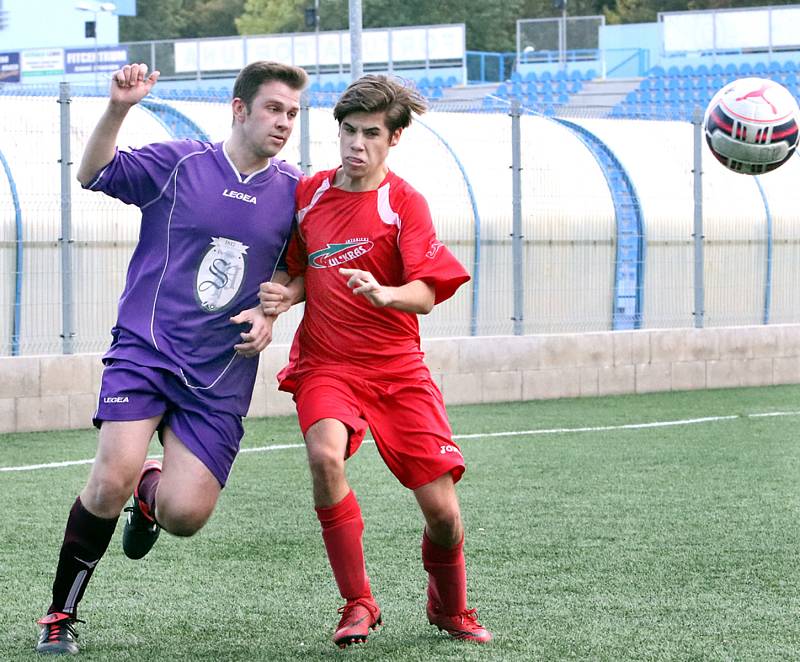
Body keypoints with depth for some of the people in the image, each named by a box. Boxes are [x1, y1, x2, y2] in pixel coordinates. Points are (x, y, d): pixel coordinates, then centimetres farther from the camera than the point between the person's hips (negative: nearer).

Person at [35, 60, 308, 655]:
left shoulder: (294, 191, 5)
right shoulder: (179, 163, -3)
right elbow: (93, 175, -5)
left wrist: (270, 313, -1)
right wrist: (118, 109, -20)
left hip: (220, 377, 2)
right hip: (145, 349, -2)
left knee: (186, 515, -9)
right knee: (113, 478, -21)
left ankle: (152, 491, 32)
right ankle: (60, 615, -2)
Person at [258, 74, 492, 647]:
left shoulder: (405, 202, -6)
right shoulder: (309, 193, 6)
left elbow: (426, 295, -16)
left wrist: (382, 294, -37)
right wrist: (286, 295, -2)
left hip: (396, 365, -2)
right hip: (325, 363, 2)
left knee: (441, 509, -5)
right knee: (325, 455, -30)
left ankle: (449, 608, 27)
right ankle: (358, 605, -15)